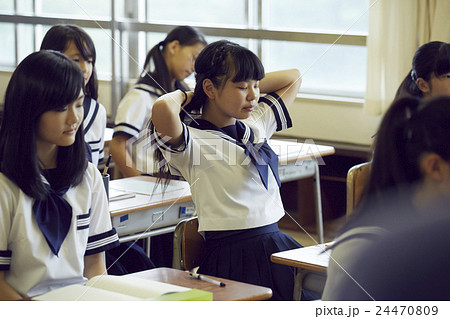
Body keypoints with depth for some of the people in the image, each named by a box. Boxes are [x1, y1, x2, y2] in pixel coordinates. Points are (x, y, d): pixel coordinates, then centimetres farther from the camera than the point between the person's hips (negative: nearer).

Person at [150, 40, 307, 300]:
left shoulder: (258, 123, 15)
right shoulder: (194, 142, -7)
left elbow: (294, 77, 31)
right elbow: (162, 110, -31)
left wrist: (253, 83, 16)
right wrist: (183, 96, -7)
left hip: (278, 246, 7)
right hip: (234, 260, -7)